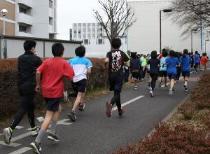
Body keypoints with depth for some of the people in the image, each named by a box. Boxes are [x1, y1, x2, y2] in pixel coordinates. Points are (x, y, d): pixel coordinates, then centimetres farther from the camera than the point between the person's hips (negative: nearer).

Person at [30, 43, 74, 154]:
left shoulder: (47, 62, 6)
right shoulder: (64, 63, -5)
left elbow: (38, 72, -5)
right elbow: (71, 75, -11)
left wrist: (38, 84, 6)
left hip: (45, 91, 6)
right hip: (56, 92, -6)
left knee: (58, 109, 28)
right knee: (49, 116, -7)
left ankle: (53, 132, 23)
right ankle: (37, 142, -15)